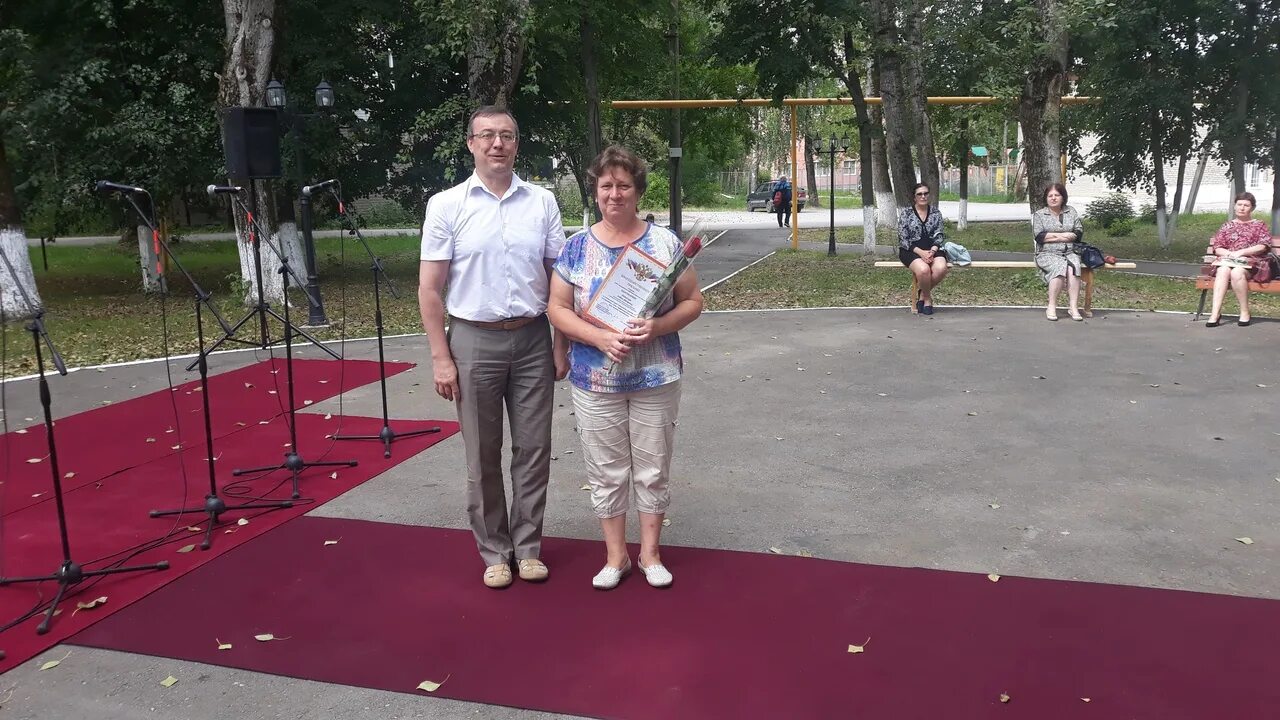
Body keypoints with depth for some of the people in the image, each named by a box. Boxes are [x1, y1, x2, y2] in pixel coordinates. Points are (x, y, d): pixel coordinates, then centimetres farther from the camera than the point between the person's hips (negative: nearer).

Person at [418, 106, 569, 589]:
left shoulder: (542, 202, 4)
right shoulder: (446, 205, -2)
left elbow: (559, 280, 7)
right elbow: (429, 288, -2)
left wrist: (561, 346, 4)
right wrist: (441, 357, -7)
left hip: (532, 339, 2)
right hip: (474, 340, -1)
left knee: (533, 449, 8)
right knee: (483, 455, 7)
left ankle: (528, 546, 23)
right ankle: (494, 551, 22)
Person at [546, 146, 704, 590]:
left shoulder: (664, 243, -2)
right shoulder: (576, 248, -1)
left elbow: (693, 302, 0)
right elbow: (558, 309, -1)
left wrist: (658, 326, -19)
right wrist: (599, 338, -18)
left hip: (656, 380, 0)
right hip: (596, 381, 0)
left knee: (653, 469, 9)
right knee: (606, 472, 9)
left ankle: (650, 552, 27)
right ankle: (616, 556, 26)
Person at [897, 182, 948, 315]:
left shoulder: (936, 213, 11)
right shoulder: (906, 213, 2)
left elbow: (938, 236, 6)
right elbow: (903, 239, -4)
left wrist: (932, 251, -15)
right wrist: (921, 252, -17)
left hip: (932, 249, 3)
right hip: (911, 250, -3)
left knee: (941, 268, -31)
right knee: (923, 269, -36)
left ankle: (922, 295, -4)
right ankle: (927, 298, -6)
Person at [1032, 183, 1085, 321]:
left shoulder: (1071, 212, 19)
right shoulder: (1039, 214, 11)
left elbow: (1079, 232, 7)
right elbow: (1039, 236, -4)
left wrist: (1053, 236, -6)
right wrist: (1063, 235, -5)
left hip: (1070, 252, 2)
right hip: (1048, 254, -2)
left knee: (1073, 267, -32)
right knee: (1060, 266, -35)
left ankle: (1073, 306, -35)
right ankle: (1051, 307, -31)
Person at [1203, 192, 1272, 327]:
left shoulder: (1259, 225, 18)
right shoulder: (1227, 226, 23)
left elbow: (1263, 246, 2)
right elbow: (1217, 248, 13)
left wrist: (1241, 252, -12)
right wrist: (1230, 253, -10)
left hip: (1251, 262, -2)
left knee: (1237, 272, -39)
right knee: (1223, 270, -36)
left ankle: (1245, 313, -29)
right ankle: (1215, 313, -47)